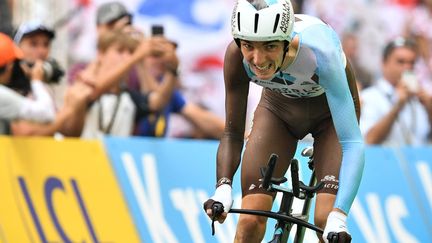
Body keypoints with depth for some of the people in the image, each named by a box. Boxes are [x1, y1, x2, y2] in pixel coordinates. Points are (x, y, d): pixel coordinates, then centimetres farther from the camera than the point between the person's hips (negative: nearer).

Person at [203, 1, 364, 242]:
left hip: (329, 110, -2)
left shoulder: (320, 52, -40)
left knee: (326, 221, -17)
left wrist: (338, 217, -52)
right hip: (279, 108, 2)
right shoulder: (237, 55, -32)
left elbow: (353, 142, -42)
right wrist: (223, 188, -39)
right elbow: (233, 134, -20)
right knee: (250, 223, -12)